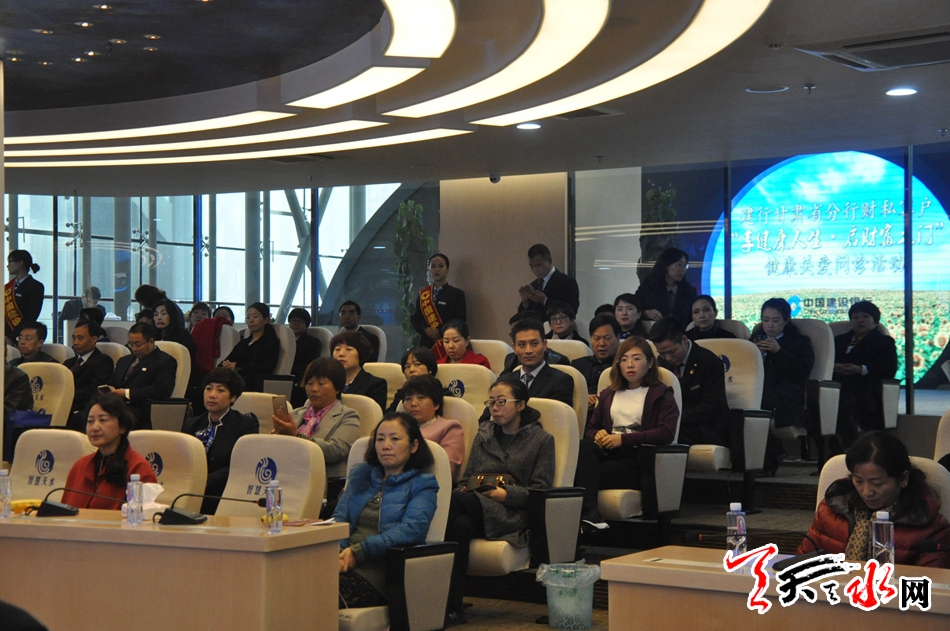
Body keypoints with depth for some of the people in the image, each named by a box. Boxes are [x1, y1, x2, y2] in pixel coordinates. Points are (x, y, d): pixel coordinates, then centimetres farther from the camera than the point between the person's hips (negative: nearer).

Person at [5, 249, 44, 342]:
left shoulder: (36, 287, -3)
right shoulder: (7, 287, 16)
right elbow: (4, 314, 14)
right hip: (7, 336, 5)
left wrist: (11, 337, -15)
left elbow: (31, 317, -10)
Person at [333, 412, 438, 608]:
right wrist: (338, 551, -7)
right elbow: (339, 517, 18)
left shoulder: (422, 485, 11)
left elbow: (412, 529, -7)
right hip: (346, 559, 4)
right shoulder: (360, 474, 28)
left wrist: (358, 551, -18)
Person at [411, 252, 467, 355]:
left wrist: (440, 331, -15)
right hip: (426, 343, 3)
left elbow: (459, 321, -3)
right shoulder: (422, 295, 14)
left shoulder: (457, 294, 4)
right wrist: (425, 330, -8)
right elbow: (415, 319, 12)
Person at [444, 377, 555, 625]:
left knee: (451, 501, -34)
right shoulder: (484, 434, 26)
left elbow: (541, 491, 3)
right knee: (460, 525, -37)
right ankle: (452, 608, -37)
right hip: (474, 510, 4)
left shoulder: (541, 440, 12)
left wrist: (508, 494, -12)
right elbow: (466, 480, 23)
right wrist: (463, 491, -2)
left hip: (511, 516, -4)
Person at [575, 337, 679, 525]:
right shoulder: (608, 394, 30)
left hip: (638, 460, -4)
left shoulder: (661, 395, 12)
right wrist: (597, 434, 1)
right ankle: (588, 510, -51)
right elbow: (590, 428, 29)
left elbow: (666, 433, -5)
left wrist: (624, 439, -12)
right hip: (608, 452, 4)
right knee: (584, 446, -35)